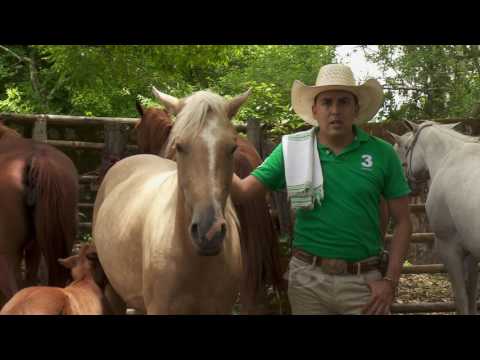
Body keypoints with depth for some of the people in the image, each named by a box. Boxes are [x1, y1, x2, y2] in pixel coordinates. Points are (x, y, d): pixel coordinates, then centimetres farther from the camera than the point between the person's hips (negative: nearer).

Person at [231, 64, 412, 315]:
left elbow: (402, 221, 1)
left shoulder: (381, 153, -2)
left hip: (364, 281, -1)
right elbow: (243, 191, -3)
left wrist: (390, 280, -7)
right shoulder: (291, 150, 0)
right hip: (307, 277, 1)